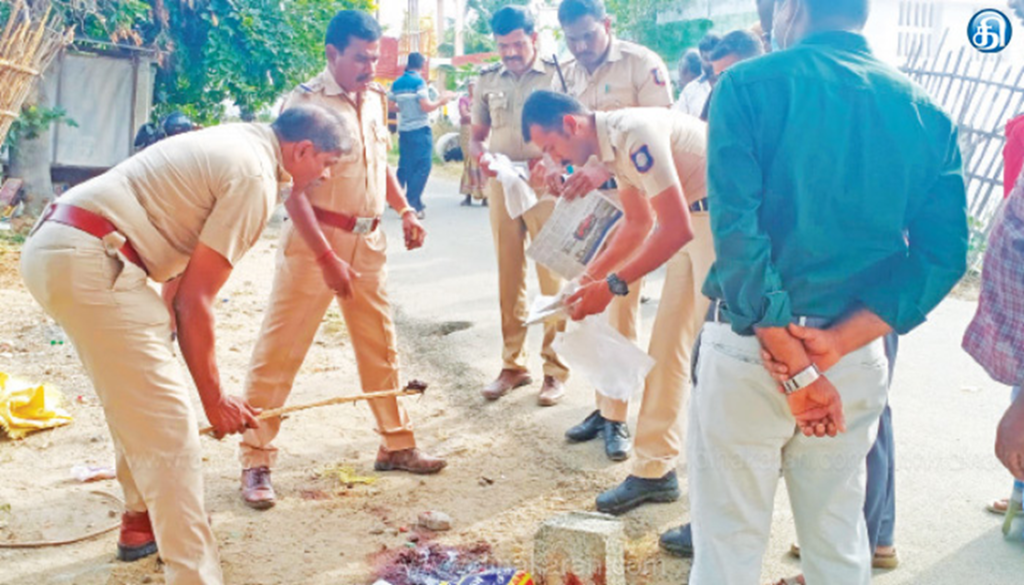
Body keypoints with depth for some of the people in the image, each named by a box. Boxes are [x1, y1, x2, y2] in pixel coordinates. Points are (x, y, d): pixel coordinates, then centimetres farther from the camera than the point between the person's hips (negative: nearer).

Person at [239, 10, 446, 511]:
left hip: (368, 240, 7)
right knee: (279, 352, -2)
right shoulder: (306, 101, -12)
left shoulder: (374, 99, 8)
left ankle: (396, 445, 28)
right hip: (314, 238, -7)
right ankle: (256, 464, 8)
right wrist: (326, 257, -22)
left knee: (380, 347, 14)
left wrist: (405, 211, 9)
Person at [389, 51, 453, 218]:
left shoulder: (396, 83, 9)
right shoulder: (419, 81, -10)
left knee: (405, 167, 15)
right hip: (420, 130, -7)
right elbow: (426, 106, -17)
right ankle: (411, 204, -9)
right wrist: (441, 101, -1)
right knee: (422, 167, -4)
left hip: (403, 130, 7)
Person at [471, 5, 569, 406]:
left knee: (552, 280, 0)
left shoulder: (556, 75, -3)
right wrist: (480, 155, -8)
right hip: (501, 187, 4)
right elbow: (476, 136, 14)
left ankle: (555, 369, 9)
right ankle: (513, 365, 20)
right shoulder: (487, 80, 9)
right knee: (509, 280, 10)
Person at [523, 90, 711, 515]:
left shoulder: (632, 133, -24)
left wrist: (613, 286, -21)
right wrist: (590, 277, 9)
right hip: (695, 221, 10)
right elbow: (639, 222, 18)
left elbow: (676, 228, -27)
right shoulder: (611, 143, 7)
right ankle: (655, 471, 20)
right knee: (665, 346, 10)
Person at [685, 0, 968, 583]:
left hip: (751, 348, -4)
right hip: (859, 361, 4)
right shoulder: (925, 110, 5)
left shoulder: (749, 85, -7)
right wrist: (834, 344, -10)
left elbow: (738, 231, -18)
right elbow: (941, 255, -3)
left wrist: (795, 366, -17)